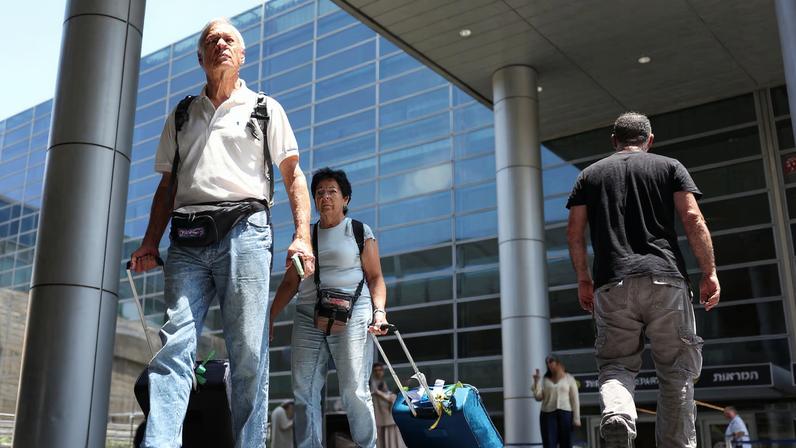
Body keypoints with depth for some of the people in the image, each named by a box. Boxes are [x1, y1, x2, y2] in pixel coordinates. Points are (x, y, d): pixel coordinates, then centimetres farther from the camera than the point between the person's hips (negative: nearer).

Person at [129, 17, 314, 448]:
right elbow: (167, 185, 22)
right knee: (174, 344, -10)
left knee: (248, 351, -7)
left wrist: (302, 236, -5)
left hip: (244, 232, -2)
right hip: (187, 239, 3)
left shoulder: (265, 109, 16)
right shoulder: (180, 117, 24)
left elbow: (293, 175, 9)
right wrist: (150, 243, 8)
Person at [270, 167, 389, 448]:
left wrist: (379, 310, -12)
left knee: (354, 391, -9)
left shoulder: (359, 231, 9)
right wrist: (270, 318, 11)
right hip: (308, 319, 4)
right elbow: (290, 283, 19)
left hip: (352, 316, -4)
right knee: (304, 391, -2)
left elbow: (375, 277, 4)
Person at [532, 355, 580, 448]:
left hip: (565, 414, -1)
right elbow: (538, 397, 4)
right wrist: (536, 381, -6)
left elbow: (575, 399, 3)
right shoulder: (545, 380, 13)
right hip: (548, 414, 1)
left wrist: (576, 418, -4)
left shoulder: (569, 378, 8)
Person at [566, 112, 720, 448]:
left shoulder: (590, 174, 17)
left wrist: (583, 279, 18)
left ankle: (617, 415, -24)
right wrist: (709, 272, 4)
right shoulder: (670, 167, 13)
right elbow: (693, 219, 1)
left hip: (612, 284, 1)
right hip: (666, 280, -1)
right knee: (676, 371, 7)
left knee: (616, 365, 6)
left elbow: (574, 233, 10)